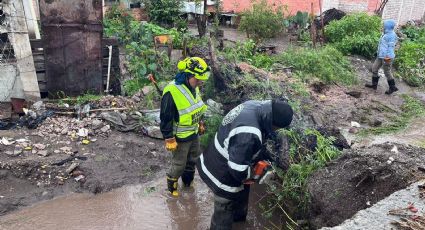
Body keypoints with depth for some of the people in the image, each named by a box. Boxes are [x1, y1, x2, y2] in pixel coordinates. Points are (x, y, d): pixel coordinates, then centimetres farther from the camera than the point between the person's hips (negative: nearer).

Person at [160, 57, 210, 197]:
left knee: (194, 159, 24)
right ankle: (171, 184, 36)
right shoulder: (172, 92, -30)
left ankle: (188, 180, 47)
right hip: (181, 137, -8)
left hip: (194, 133, 8)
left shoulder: (193, 87, -4)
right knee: (179, 163, 11)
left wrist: (200, 124, 21)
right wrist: (169, 139, -20)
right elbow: (166, 118, -24)